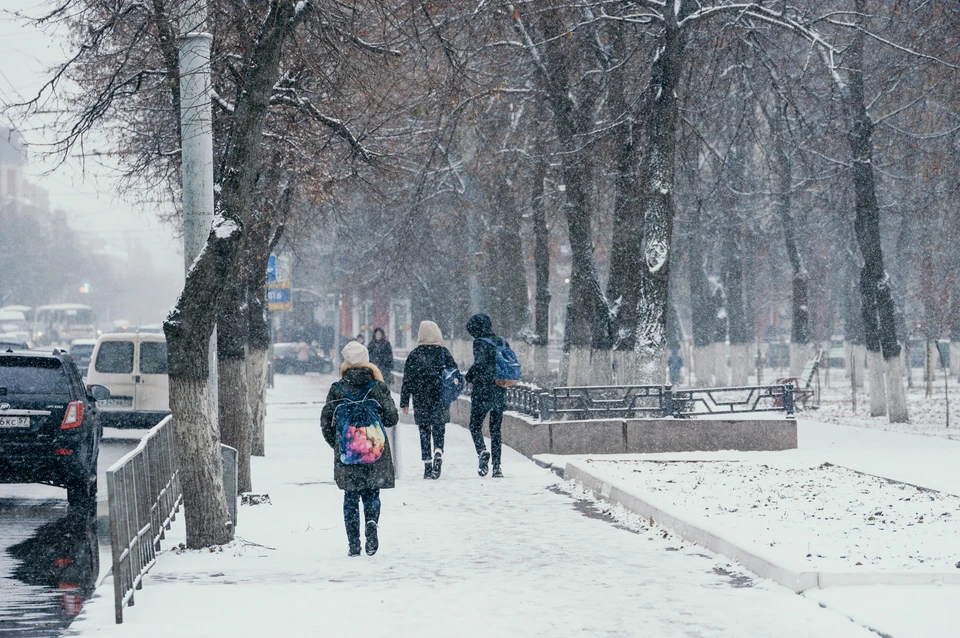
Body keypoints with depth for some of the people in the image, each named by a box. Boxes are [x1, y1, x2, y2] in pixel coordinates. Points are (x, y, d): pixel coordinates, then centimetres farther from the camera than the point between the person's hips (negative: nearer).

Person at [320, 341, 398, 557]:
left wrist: (336, 444, 14)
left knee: (351, 497, 10)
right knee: (371, 494, 14)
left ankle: (354, 544, 4)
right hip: (375, 451, 0)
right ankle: (372, 522, -16)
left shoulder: (337, 389, -3)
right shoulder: (378, 387, -4)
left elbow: (326, 420, -1)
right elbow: (391, 418, -3)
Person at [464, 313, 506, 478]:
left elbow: (480, 363, -22)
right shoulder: (501, 342, 9)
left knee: (475, 426, 8)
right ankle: (497, 466, 5)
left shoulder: (480, 342, -10)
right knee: (495, 430, 12)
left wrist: (469, 377, -6)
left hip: (483, 392, -6)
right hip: (500, 392, 6)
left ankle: (482, 451, -19)